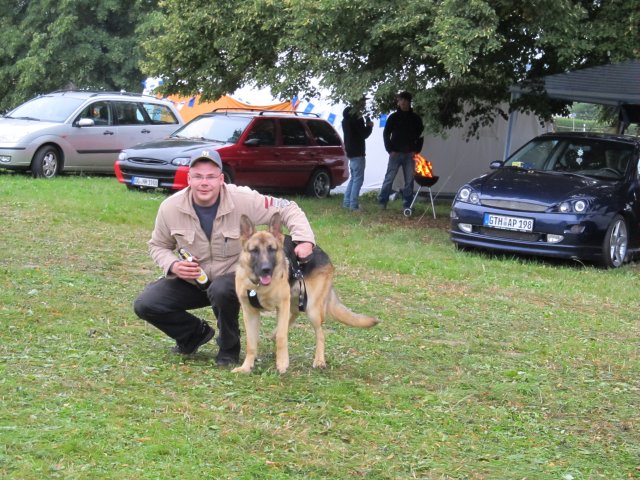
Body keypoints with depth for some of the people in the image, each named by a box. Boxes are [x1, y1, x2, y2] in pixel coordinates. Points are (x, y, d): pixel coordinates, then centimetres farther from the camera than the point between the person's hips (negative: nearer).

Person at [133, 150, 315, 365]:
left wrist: (304, 239, -30)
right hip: (190, 280, 3)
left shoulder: (244, 200, -21)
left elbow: (287, 209, -13)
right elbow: (158, 245, 4)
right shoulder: (170, 208, -13)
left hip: (235, 276, -3)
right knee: (145, 305, -15)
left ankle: (229, 348, -9)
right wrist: (173, 266, -18)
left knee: (221, 290, -39)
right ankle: (196, 332, 13)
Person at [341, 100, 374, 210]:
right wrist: (369, 126, 1)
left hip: (351, 152, 9)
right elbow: (364, 134, -16)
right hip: (357, 153, -9)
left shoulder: (347, 117, 14)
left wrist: (366, 126, 11)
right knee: (358, 179, -8)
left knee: (353, 178, 16)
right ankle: (354, 204, -12)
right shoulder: (357, 118, -15)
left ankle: (347, 202, 16)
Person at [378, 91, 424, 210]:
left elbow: (420, 135, 11)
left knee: (409, 181, 3)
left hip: (410, 154, 2)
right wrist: (390, 150, -5)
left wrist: (416, 150, 0)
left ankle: (407, 205, 8)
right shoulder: (393, 117, 2)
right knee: (389, 178, -3)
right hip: (395, 153, -2)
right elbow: (386, 134, 3)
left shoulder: (415, 118, 7)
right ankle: (382, 202, 2)